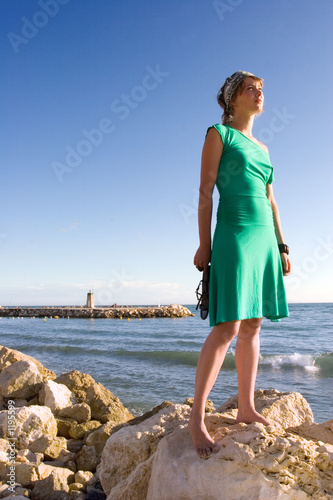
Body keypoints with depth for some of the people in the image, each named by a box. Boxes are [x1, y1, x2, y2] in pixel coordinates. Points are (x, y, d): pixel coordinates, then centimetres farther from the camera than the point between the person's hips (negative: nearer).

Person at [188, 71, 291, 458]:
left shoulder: (262, 148, 22)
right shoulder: (219, 134, 4)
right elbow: (205, 190, -4)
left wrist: (281, 245, 14)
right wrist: (204, 243, -11)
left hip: (264, 238, 7)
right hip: (234, 235, -7)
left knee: (252, 325, 7)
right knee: (227, 327, -14)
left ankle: (246, 408, 15)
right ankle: (197, 418, -7)